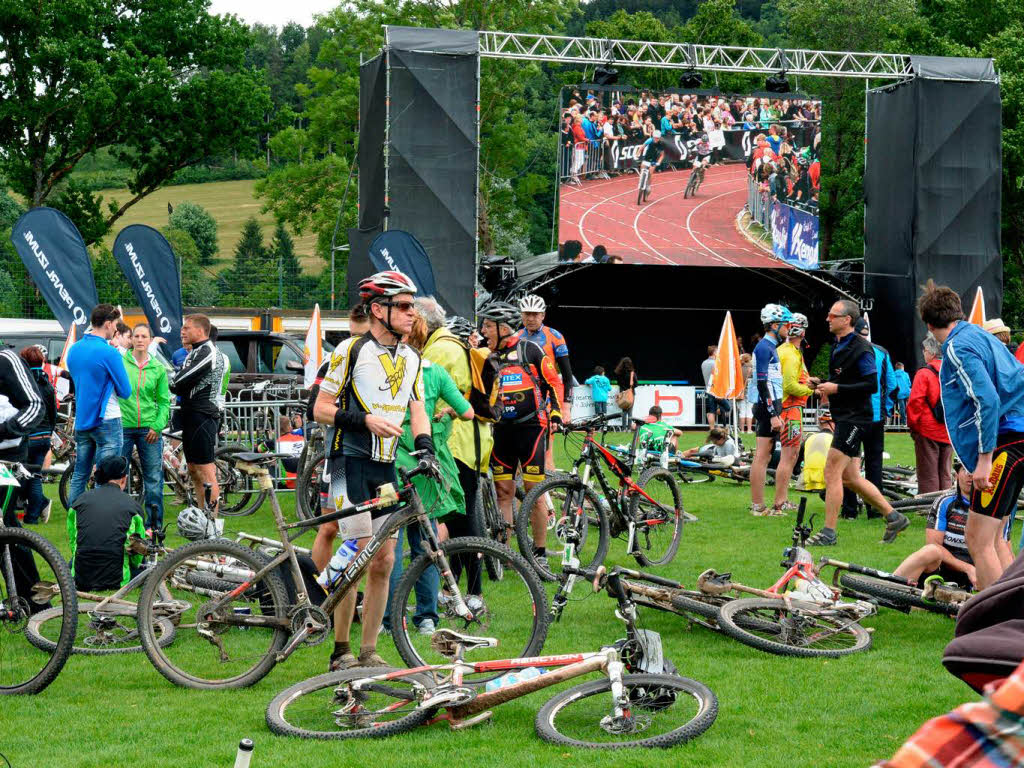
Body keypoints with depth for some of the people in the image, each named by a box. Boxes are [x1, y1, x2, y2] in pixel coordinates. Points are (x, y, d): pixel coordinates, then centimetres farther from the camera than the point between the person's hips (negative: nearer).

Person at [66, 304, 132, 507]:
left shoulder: (74, 349, 7)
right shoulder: (109, 353, -16)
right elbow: (125, 391, -11)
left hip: (81, 421, 7)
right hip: (106, 421, -7)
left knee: (79, 476, 14)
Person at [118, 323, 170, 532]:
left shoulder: (158, 368, 8)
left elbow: (164, 401, 8)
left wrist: (157, 426, -4)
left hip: (149, 429, 1)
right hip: (122, 427, -1)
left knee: (154, 478, 1)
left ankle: (154, 523, 11)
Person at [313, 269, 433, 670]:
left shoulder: (411, 358, 11)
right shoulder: (351, 350, -8)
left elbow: (417, 411, 13)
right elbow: (321, 409, -7)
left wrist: (425, 448, -6)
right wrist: (367, 420, -20)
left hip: (386, 468, 6)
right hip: (351, 462, -6)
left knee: (384, 561, 4)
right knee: (358, 557, -10)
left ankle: (368, 652, 12)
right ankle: (340, 652, 0)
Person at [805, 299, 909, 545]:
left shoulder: (861, 348, -15)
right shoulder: (838, 346, 15)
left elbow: (871, 385, -20)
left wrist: (836, 388, -21)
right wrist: (821, 384, 8)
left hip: (854, 418, -10)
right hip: (844, 417, 10)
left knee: (832, 472, -10)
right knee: (849, 477, 13)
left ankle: (828, 532, -5)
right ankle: (894, 518, 21)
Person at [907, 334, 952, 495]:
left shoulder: (924, 374, -12)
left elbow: (915, 402, -16)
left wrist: (912, 424, -2)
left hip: (927, 432, -5)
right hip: (949, 433, 6)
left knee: (928, 476, -1)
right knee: (944, 474, 13)